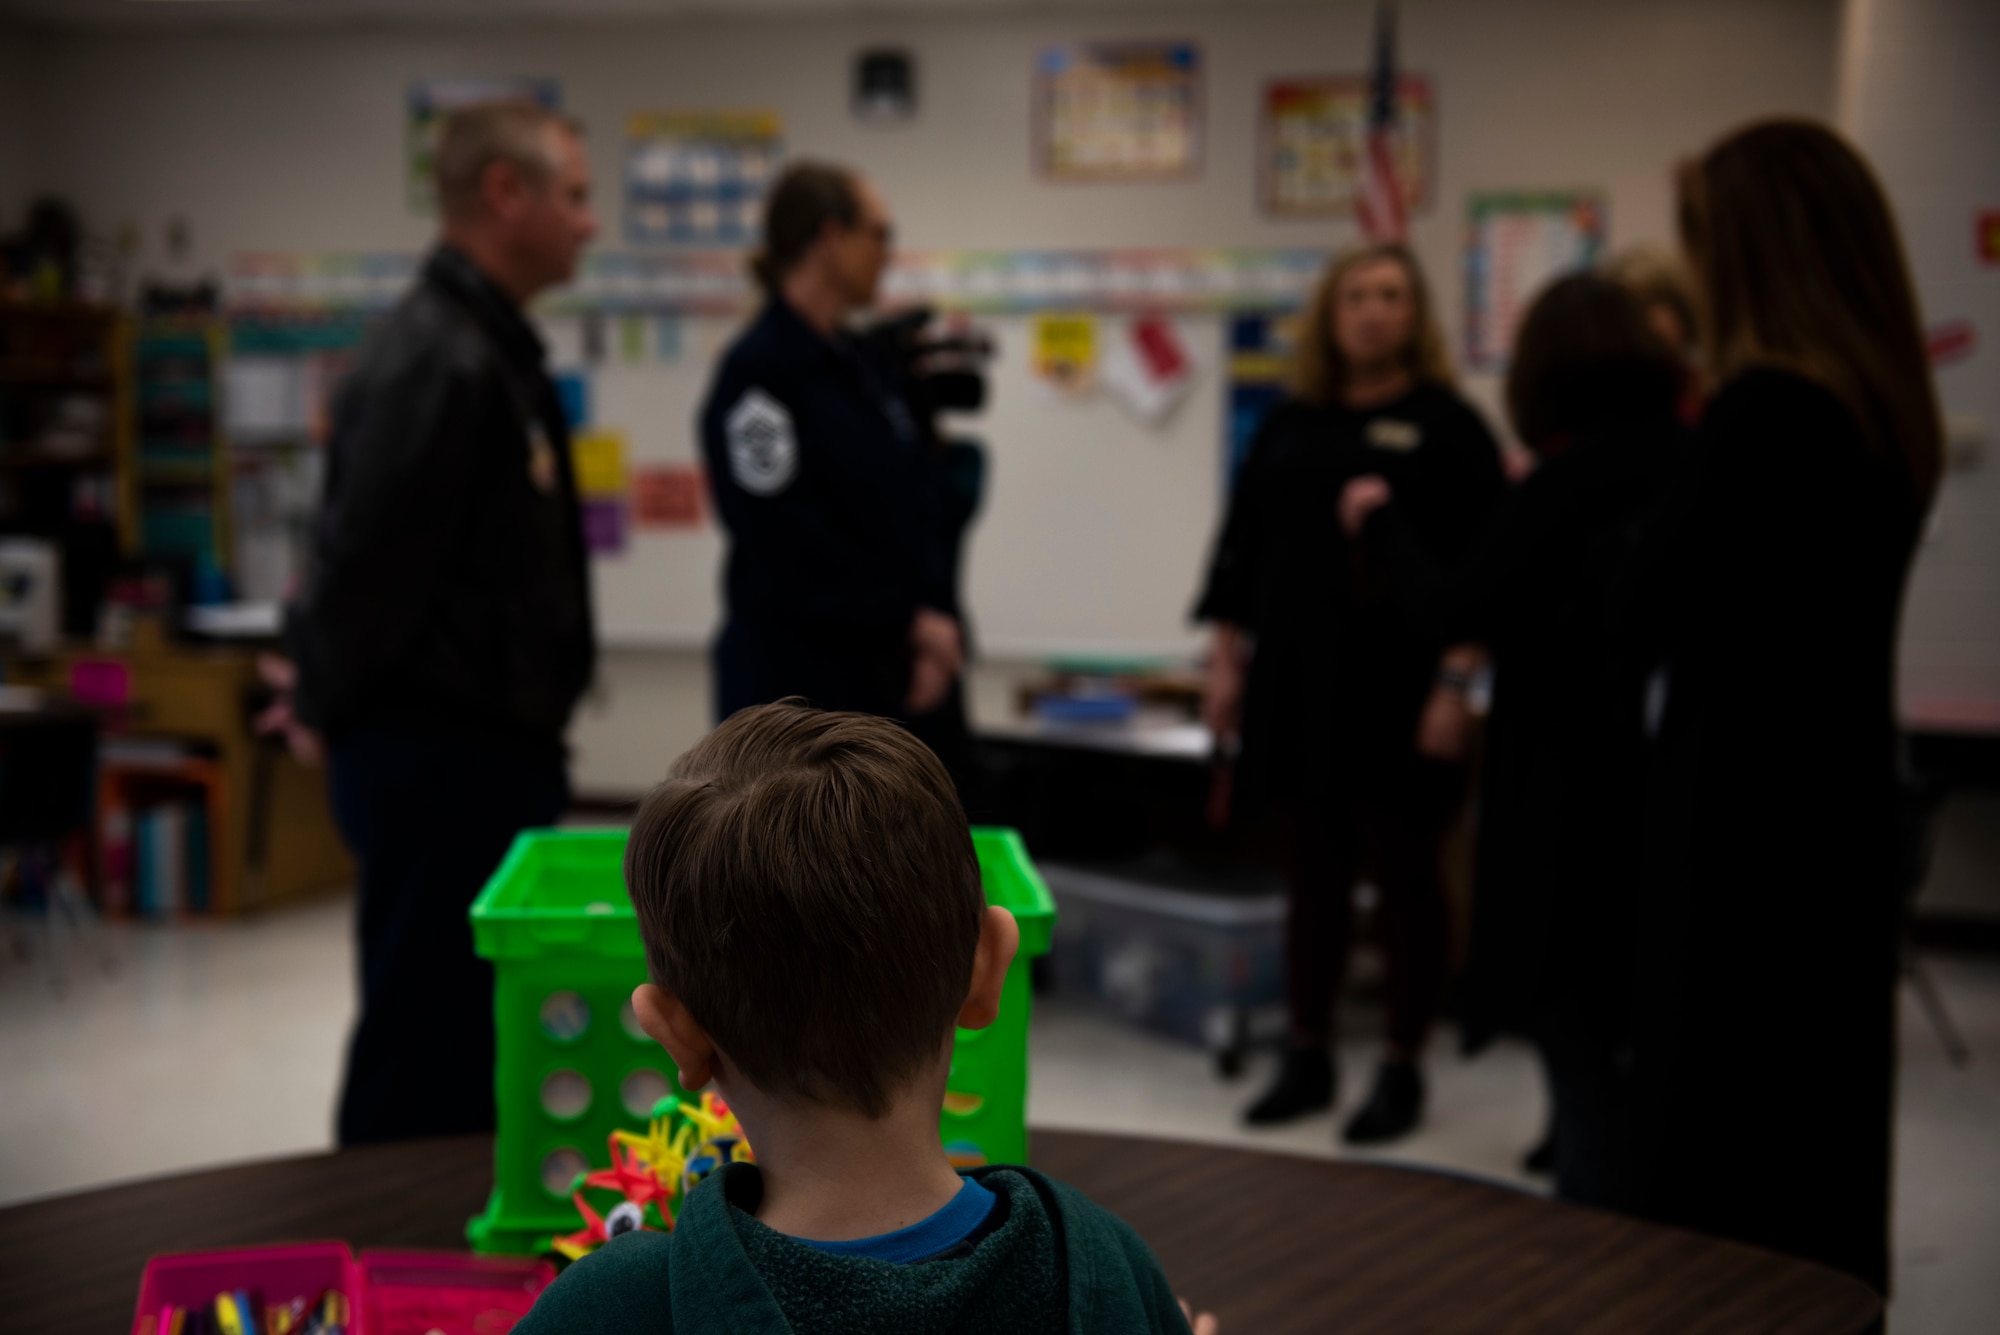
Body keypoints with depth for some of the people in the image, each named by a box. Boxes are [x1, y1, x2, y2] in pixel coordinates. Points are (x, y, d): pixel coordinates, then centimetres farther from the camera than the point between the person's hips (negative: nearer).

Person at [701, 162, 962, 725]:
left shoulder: (869, 366, 11)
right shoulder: (756, 373, -14)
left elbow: (916, 506, 8)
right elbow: (788, 547, -19)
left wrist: (935, 616, -7)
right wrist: (907, 619, -12)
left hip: (877, 673, 8)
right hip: (790, 679, -8)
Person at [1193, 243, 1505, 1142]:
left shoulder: (1446, 426, -1)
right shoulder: (1289, 427, 12)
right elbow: (1242, 550, 13)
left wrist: (1455, 682, -14)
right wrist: (1225, 663, 7)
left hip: (1394, 690, -4)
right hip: (1295, 685, 4)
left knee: (1404, 876, 3)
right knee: (1312, 877, 10)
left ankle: (1402, 1070, 12)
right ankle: (1306, 1059, 21)